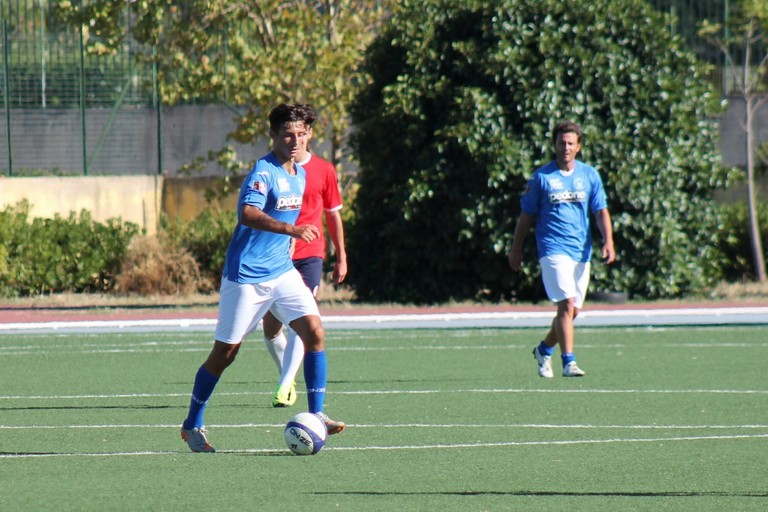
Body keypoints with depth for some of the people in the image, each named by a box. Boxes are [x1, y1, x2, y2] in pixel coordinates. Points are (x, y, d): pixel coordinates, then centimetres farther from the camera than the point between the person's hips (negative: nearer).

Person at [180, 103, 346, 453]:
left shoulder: (300, 174, 9)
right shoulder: (263, 172, -17)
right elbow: (247, 214, -36)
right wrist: (291, 229, -47)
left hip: (281, 271, 7)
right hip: (246, 276, -7)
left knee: (314, 332, -11)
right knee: (225, 352, 2)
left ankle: (316, 414, -5)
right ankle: (192, 425, 16)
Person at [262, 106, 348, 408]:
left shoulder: (323, 171, 3)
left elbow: (333, 215, 13)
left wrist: (341, 257, 13)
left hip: (309, 255, -1)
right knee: (271, 328, 3)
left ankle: (284, 388, -19)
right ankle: (288, 379, 27)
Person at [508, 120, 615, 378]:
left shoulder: (590, 175, 7)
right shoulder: (541, 177, 0)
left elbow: (601, 211, 6)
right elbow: (526, 215, 7)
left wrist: (608, 241, -9)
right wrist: (516, 249, 8)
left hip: (582, 252, 4)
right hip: (554, 249, -4)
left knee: (573, 310, 11)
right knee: (567, 304, -18)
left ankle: (544, 349, 32)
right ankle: (568, 362, -17)